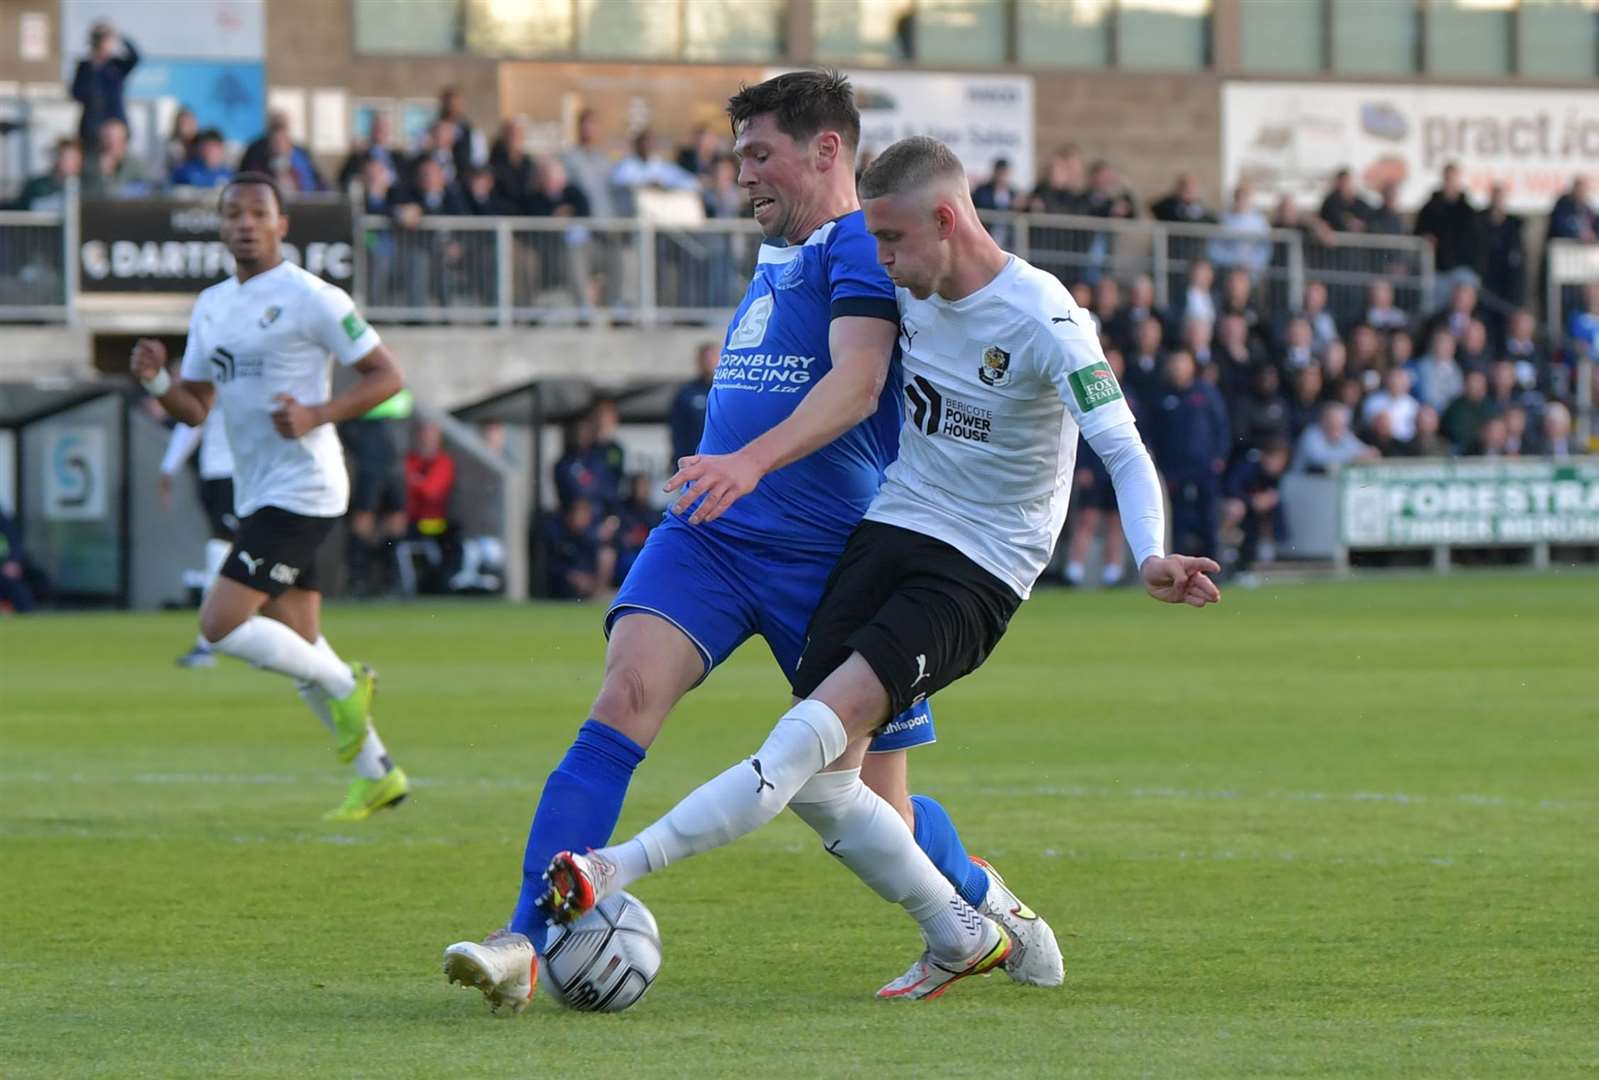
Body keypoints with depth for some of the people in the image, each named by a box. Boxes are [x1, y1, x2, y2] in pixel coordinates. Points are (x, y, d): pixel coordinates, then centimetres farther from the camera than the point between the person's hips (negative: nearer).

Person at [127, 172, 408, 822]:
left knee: (221, 625, -17)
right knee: (296, 647, 11)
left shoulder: (309, 299, -10)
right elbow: (195, 409, 16)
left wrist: (316, 416, -23)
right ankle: (377, 775, 22)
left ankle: (345, 684, 2)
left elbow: (387, 375, -10)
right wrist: (156, 382, -5)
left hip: (301, 493, -9)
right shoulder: (211, 307, 13)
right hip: (255, 495, 9)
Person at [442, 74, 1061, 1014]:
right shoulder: (775, 259, 17)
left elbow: (858, 383, -26)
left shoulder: (863, 249, -9)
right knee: (626, 698, -20)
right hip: (711, 541, 6)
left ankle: (982, 900, 37)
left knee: (877, 810, 4)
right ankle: (530, 943, -27)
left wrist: (753, 460, -39)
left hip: (834, 561, -6)